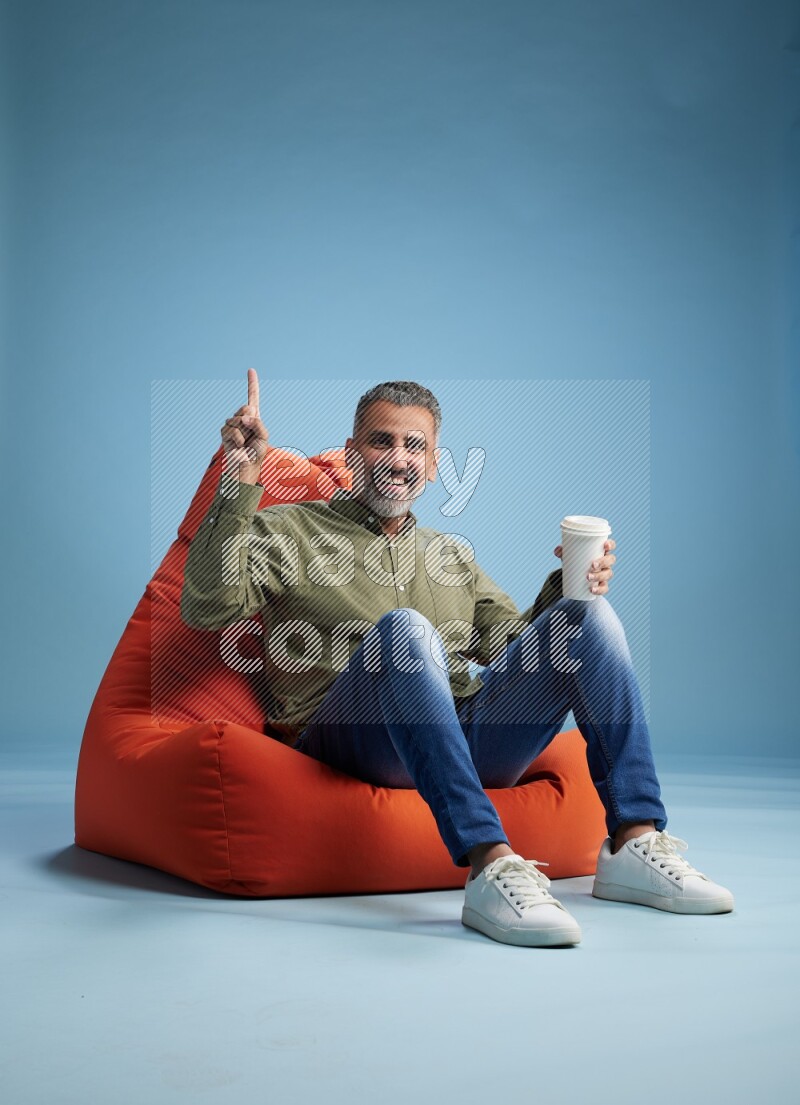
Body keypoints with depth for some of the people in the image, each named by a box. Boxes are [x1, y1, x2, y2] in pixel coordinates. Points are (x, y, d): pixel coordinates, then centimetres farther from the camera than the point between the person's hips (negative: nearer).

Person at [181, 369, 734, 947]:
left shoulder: (453, 553, 29)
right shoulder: (286, 531, 13)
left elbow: (509, 644, 23)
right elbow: (208, 607, -5)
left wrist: (566, 587, 5)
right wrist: (240, 484, -15)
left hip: (468, 737, 5)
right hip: (354, 741, -5)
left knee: (588, 613, -10)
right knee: (405, 627, -34)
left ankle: (634, 845, -18)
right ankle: (490, 867, -44)